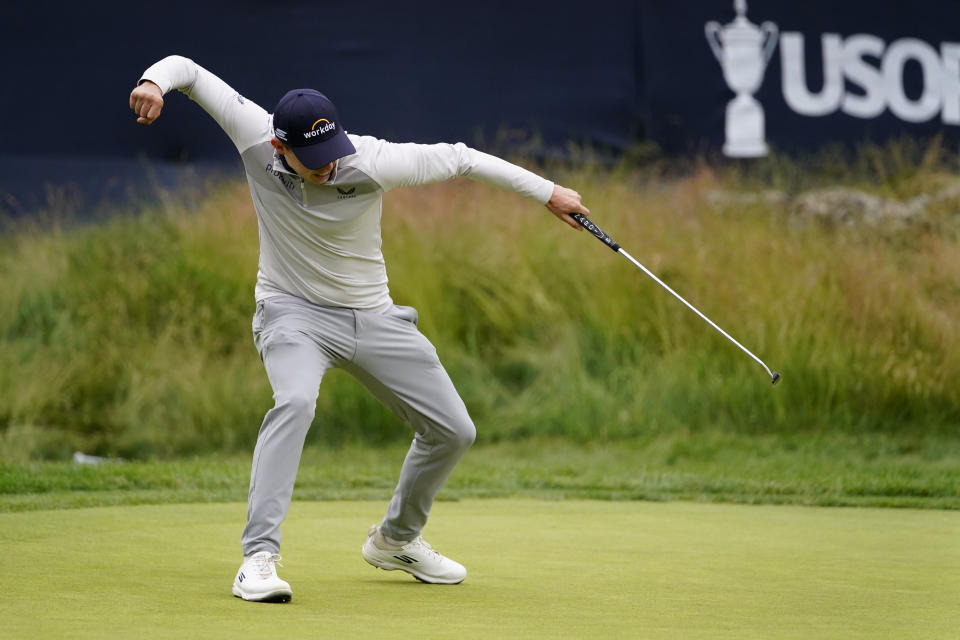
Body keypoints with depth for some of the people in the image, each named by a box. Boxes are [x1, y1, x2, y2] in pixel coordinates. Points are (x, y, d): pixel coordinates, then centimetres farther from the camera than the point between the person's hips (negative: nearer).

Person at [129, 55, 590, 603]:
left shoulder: (373, 162, -23)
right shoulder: (256, 139, -20)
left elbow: (460, 159, -11)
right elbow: (188, 69, -14)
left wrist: (548, 192, -6)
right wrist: (155, 82, -37)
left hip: (374, 318, 3)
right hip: (294, 312, -2)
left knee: (454, 431, 5)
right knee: (295, 400, -34)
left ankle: (396, 539, 31)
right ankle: (259, 557, -37)